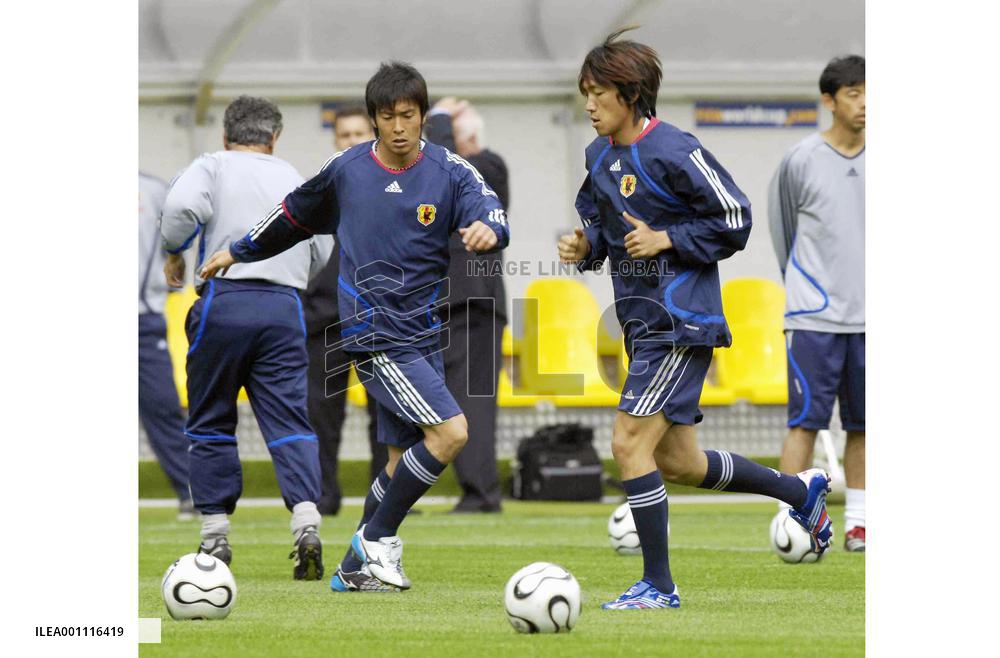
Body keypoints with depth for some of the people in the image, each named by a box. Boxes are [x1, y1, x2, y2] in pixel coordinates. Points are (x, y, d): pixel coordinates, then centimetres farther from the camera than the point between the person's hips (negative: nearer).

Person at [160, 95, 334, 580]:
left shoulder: (213, 166, 6)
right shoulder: (295, 180, 18)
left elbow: (183, 206, -15)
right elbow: (322, 254, 21)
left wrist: (173, 251, 2)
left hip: (224, 301, -2)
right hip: (285, 308, 2)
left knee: (211, 423, 10)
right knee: (289, 422, -1)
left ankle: (215, 535, 9)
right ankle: (306, 519, -22)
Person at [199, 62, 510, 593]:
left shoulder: (449, 171, 0)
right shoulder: (346, 170, -1)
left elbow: (488, 211, -16)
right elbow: (294, 215, 16)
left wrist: (488, 229, -39)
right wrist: (238, 252, 26)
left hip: (424, 335, 4)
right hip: (374, 333, -4)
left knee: (404, 459, 6)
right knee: (451, 431, -19)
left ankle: (356, 569, 20)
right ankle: (377, 538, -6)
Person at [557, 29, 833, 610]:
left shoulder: (673, 151, -16)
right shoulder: (600, 156, 9)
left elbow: (736, 220, -13)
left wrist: (665, 240, -20)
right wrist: (584, 247, 1)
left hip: (682, 322, -9)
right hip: (643, 321, 9)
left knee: (629, 443, -13)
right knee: (678, 463, 15)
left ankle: (658, 585, -4)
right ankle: (801, 490, 35)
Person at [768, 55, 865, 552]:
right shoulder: (801, 160, -2)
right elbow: (784, 226, 10)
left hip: (868, 318, 3)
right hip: (814, 318, -3)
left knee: (862, 424, 6)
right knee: (806, 420, -8)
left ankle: (857, 523, 14)